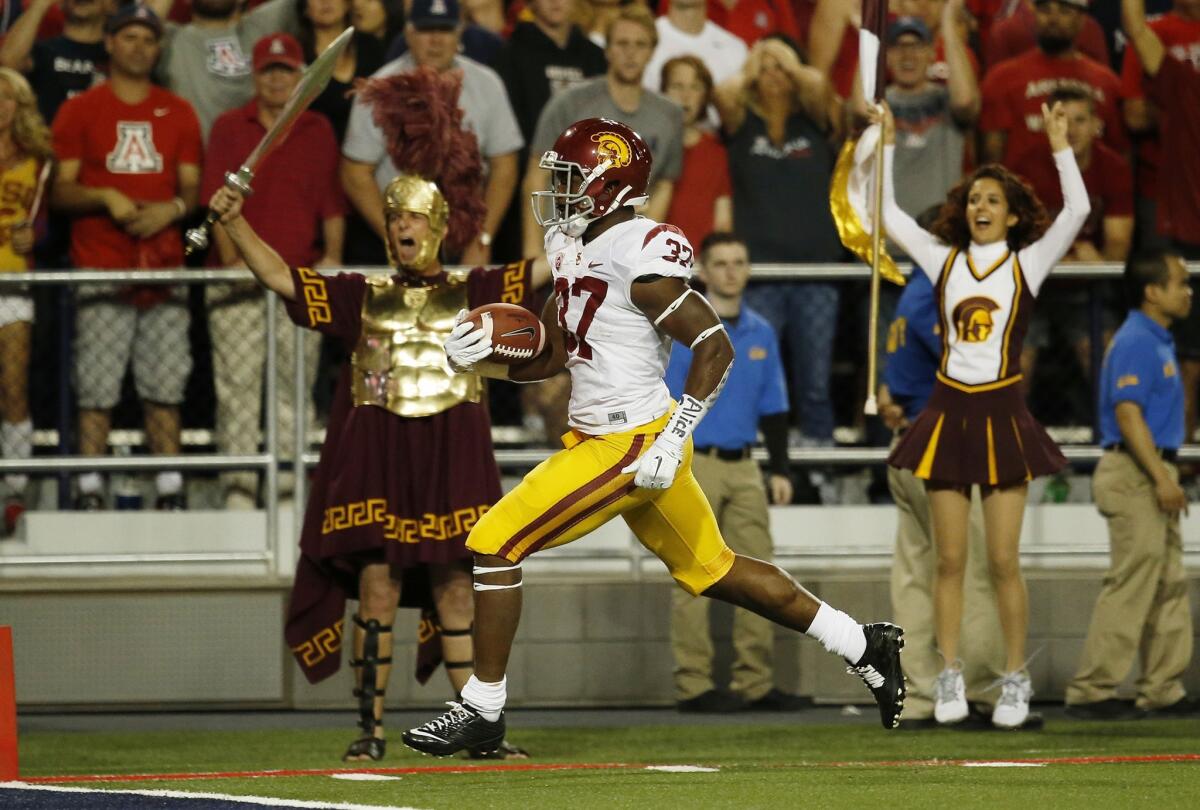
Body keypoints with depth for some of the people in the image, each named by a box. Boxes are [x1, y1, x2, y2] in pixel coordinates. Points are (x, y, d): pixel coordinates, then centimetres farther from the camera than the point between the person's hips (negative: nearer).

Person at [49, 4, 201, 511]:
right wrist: (105, 197, -14)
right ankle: (89, 493, -6)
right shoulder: (79, 111, 7)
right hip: (100, 269, -2)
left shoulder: (179, 114, 15)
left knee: (165, 387, 0)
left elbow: (193, 188, 14)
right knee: (97, 387, -7)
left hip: (164, 268, 3)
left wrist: (172, 209, -7)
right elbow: (60, 191, 3)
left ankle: (170, 491, 2)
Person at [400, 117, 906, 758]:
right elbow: (549, 357, 17)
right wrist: (485, 358, -2)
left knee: (495, 544, -9)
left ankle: (482, 709, -1)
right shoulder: (574, 248, 10)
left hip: (632, 443, -10)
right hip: (595, 436, 10)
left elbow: (715, 346, -20)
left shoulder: (639, 255, -19)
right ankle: (865, 648, 28)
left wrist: (674, 440, -24)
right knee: (712, 570, 19)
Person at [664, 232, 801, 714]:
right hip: (697, 462, -6)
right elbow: (666, 403, -7)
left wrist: (779, 469, 12)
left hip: (743, 465, 6)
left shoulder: (760, 332, 13)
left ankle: (755, 683, 10)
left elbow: (772, 406, 18)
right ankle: (693, 685, -3)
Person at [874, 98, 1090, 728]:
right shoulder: (944, 262, 9)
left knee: (1003, 561, -4)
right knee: (950, 560, 2)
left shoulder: (1027, 264, 3)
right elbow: (888, 214, 12)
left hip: (1002, 417, -2)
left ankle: (1015, 681, 5)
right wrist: (888, 144, 7)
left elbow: (1077, 211, -10)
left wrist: (1060, 145, -14)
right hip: (948, 413, 2)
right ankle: (950, 681, 7)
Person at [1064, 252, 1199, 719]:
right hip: (1134, 473, -11)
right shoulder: (1135, 344, -15)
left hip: (1152, 474, 11)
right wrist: (1162, 478, -24)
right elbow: (1128, 415, -22)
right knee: (1132, 583, -10)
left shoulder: (1158, 342, 16)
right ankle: (1091, 692, -8)